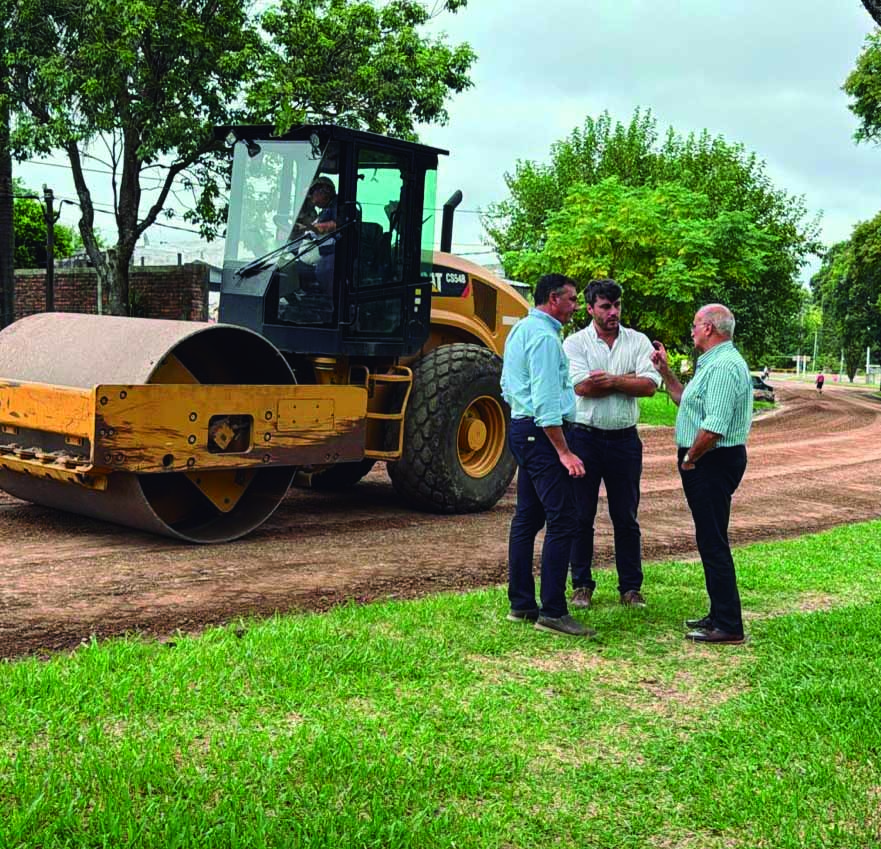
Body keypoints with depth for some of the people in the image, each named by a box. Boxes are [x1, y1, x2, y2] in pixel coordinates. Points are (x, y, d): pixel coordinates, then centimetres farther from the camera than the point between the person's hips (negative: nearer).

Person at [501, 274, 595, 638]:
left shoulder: (520, 330, 17)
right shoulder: (544, 336, -15)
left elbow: (508, 387, 23)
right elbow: (546, 401, -21)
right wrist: (564, 452, -22)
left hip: (520, 428, 11)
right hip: (541, 432, -11)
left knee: (527, 517, 13)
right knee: (562, 520, -11)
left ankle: (521, 604, 18)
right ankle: (552, 612, -11)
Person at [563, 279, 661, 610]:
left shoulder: (638, 341, 4)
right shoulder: (575, 343, -1)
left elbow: (650, 386, -9)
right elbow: (582, 387, -15)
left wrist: (609, 380, -13)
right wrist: (628, 379, -8)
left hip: (624, 439, 1)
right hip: (584, 437, -1)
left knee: (626, 518, 8)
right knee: (581, 516, 6)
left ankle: (631, 588, 18)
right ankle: (582, 585, 18)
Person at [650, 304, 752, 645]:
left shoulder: (724, 366, -20)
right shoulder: (713, 363, 16)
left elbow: (714, 427, -27)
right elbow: (689, 401, 25)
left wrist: (689, 459, -14)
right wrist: (665, 371, 23)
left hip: (712, 462, -11)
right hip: (708, 462, 11)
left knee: (713, 542, -7)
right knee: (710, 540, 16)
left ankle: (728, 627, -3)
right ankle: (720, 615, 25)